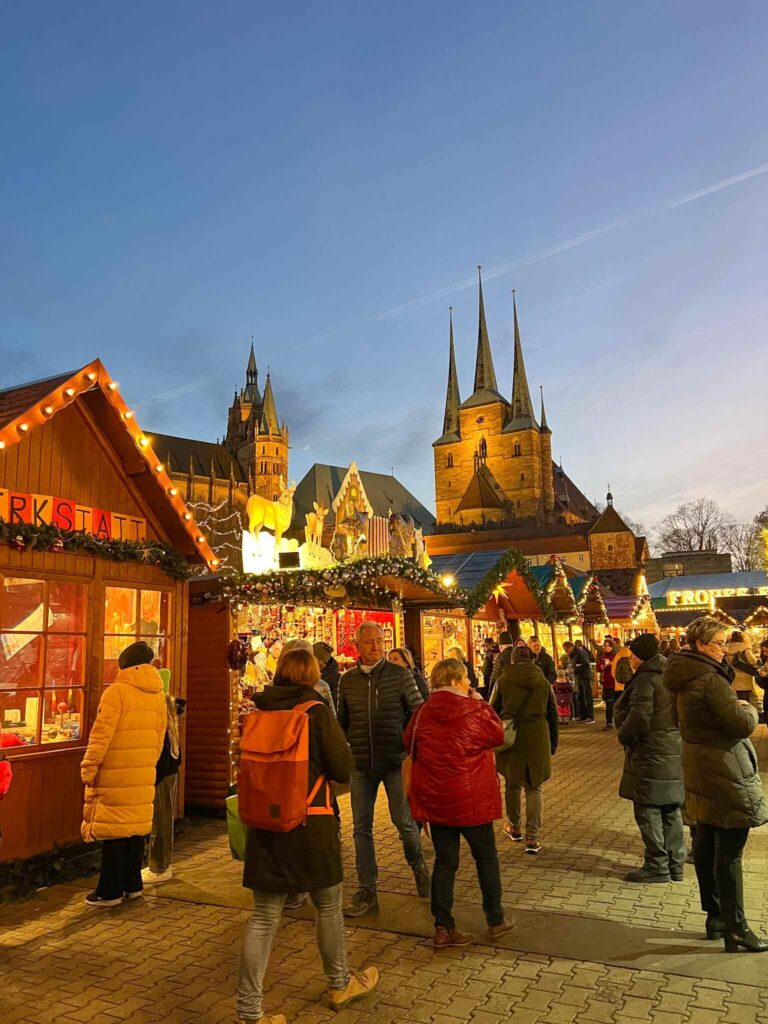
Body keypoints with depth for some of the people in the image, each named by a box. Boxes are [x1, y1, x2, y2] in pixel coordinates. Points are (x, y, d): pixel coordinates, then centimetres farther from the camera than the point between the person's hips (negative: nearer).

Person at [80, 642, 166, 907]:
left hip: (115, 773, -6)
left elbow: (102, 733, -15)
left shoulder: (117, 691, -11)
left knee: (113, 829, 2)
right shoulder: (158, 694, 8)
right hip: (143, 773, 6)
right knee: (136, 826, 13)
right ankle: (133, 884, 22)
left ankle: (110, 891, 9)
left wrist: (89, 767, -10)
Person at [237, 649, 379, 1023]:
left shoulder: (257, 712, -1)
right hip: (310, 823, -3)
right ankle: (340, 984, 37)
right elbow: (342, 770, -9)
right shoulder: (317, 711, -12)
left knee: (263, 917, 11)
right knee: (328, 908, 17)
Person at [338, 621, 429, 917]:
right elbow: (342, 723, 14)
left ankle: (418, 865, 32)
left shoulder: (400, 675, -5)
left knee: (403, 820, 0)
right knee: (361, 828, 6)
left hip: (395, 762, -3)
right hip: (361, 765, 3)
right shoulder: (347, 681, 3)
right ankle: (366, 893, 19)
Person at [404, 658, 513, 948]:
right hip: (471, 798, -4)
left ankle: (443, 928, 16)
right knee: (486, 859, 15)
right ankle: (495, 920, 28)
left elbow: (409, 744, 8)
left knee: (445, 862, 13)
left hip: (434, 799, 4)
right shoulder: (474, 711, -16)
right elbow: (497, 735, 0)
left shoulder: (423, 713, -4)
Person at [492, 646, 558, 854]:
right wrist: (553, 743, 15)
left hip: (511, 737, -1)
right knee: (534, 787, 9)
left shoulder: (503, 680, -3)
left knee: (512, 784, 18)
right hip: (537, 739, 1)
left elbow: (494, 711, 1)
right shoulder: (543, 682, 3)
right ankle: (532, 837, 2)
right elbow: (552, 714, 8)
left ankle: (515, 828, 33)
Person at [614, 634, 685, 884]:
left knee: (648, 810, 1)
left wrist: (622, 735, -5)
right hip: (674, 751, 9)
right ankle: (675, 864, 22)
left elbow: (639, 719, -22)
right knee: (670, 810, 15)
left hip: (651, 753, -9)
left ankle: (657, 866, 7)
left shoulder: (646, 679, -17)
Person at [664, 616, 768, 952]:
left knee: (705, 845, 15)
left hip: (700, 772, 10)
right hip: (726, 774, -10)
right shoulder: (710, 679, -22)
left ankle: (714, 915, 27)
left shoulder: (683, 678, 8)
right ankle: (735, 928, 9)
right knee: (729, 853, -1)